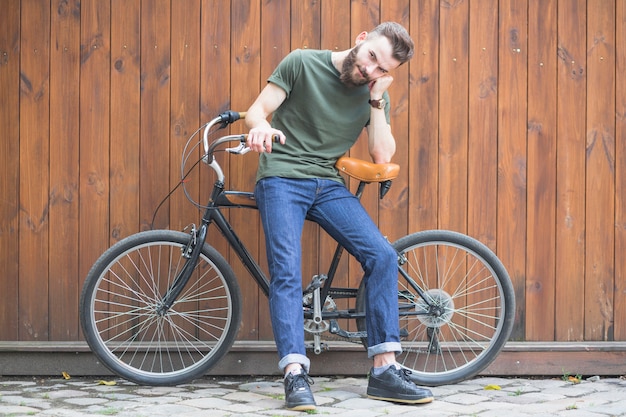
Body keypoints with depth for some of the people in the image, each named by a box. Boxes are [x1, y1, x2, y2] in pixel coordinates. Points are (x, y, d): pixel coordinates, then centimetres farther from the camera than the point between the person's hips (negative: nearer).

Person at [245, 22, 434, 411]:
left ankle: (384, 370, -11)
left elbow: (383, 155, -1)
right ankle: (295, 375, -28)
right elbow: (256, 110, -5)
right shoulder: (302, 64, -4)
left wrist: (376, 100, -9)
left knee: (383, 255, -14)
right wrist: (261, 126, -29)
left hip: (329, 185, 4)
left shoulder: (376, 95, 7)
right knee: (286, 270, -23)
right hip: (282, 178, -4)